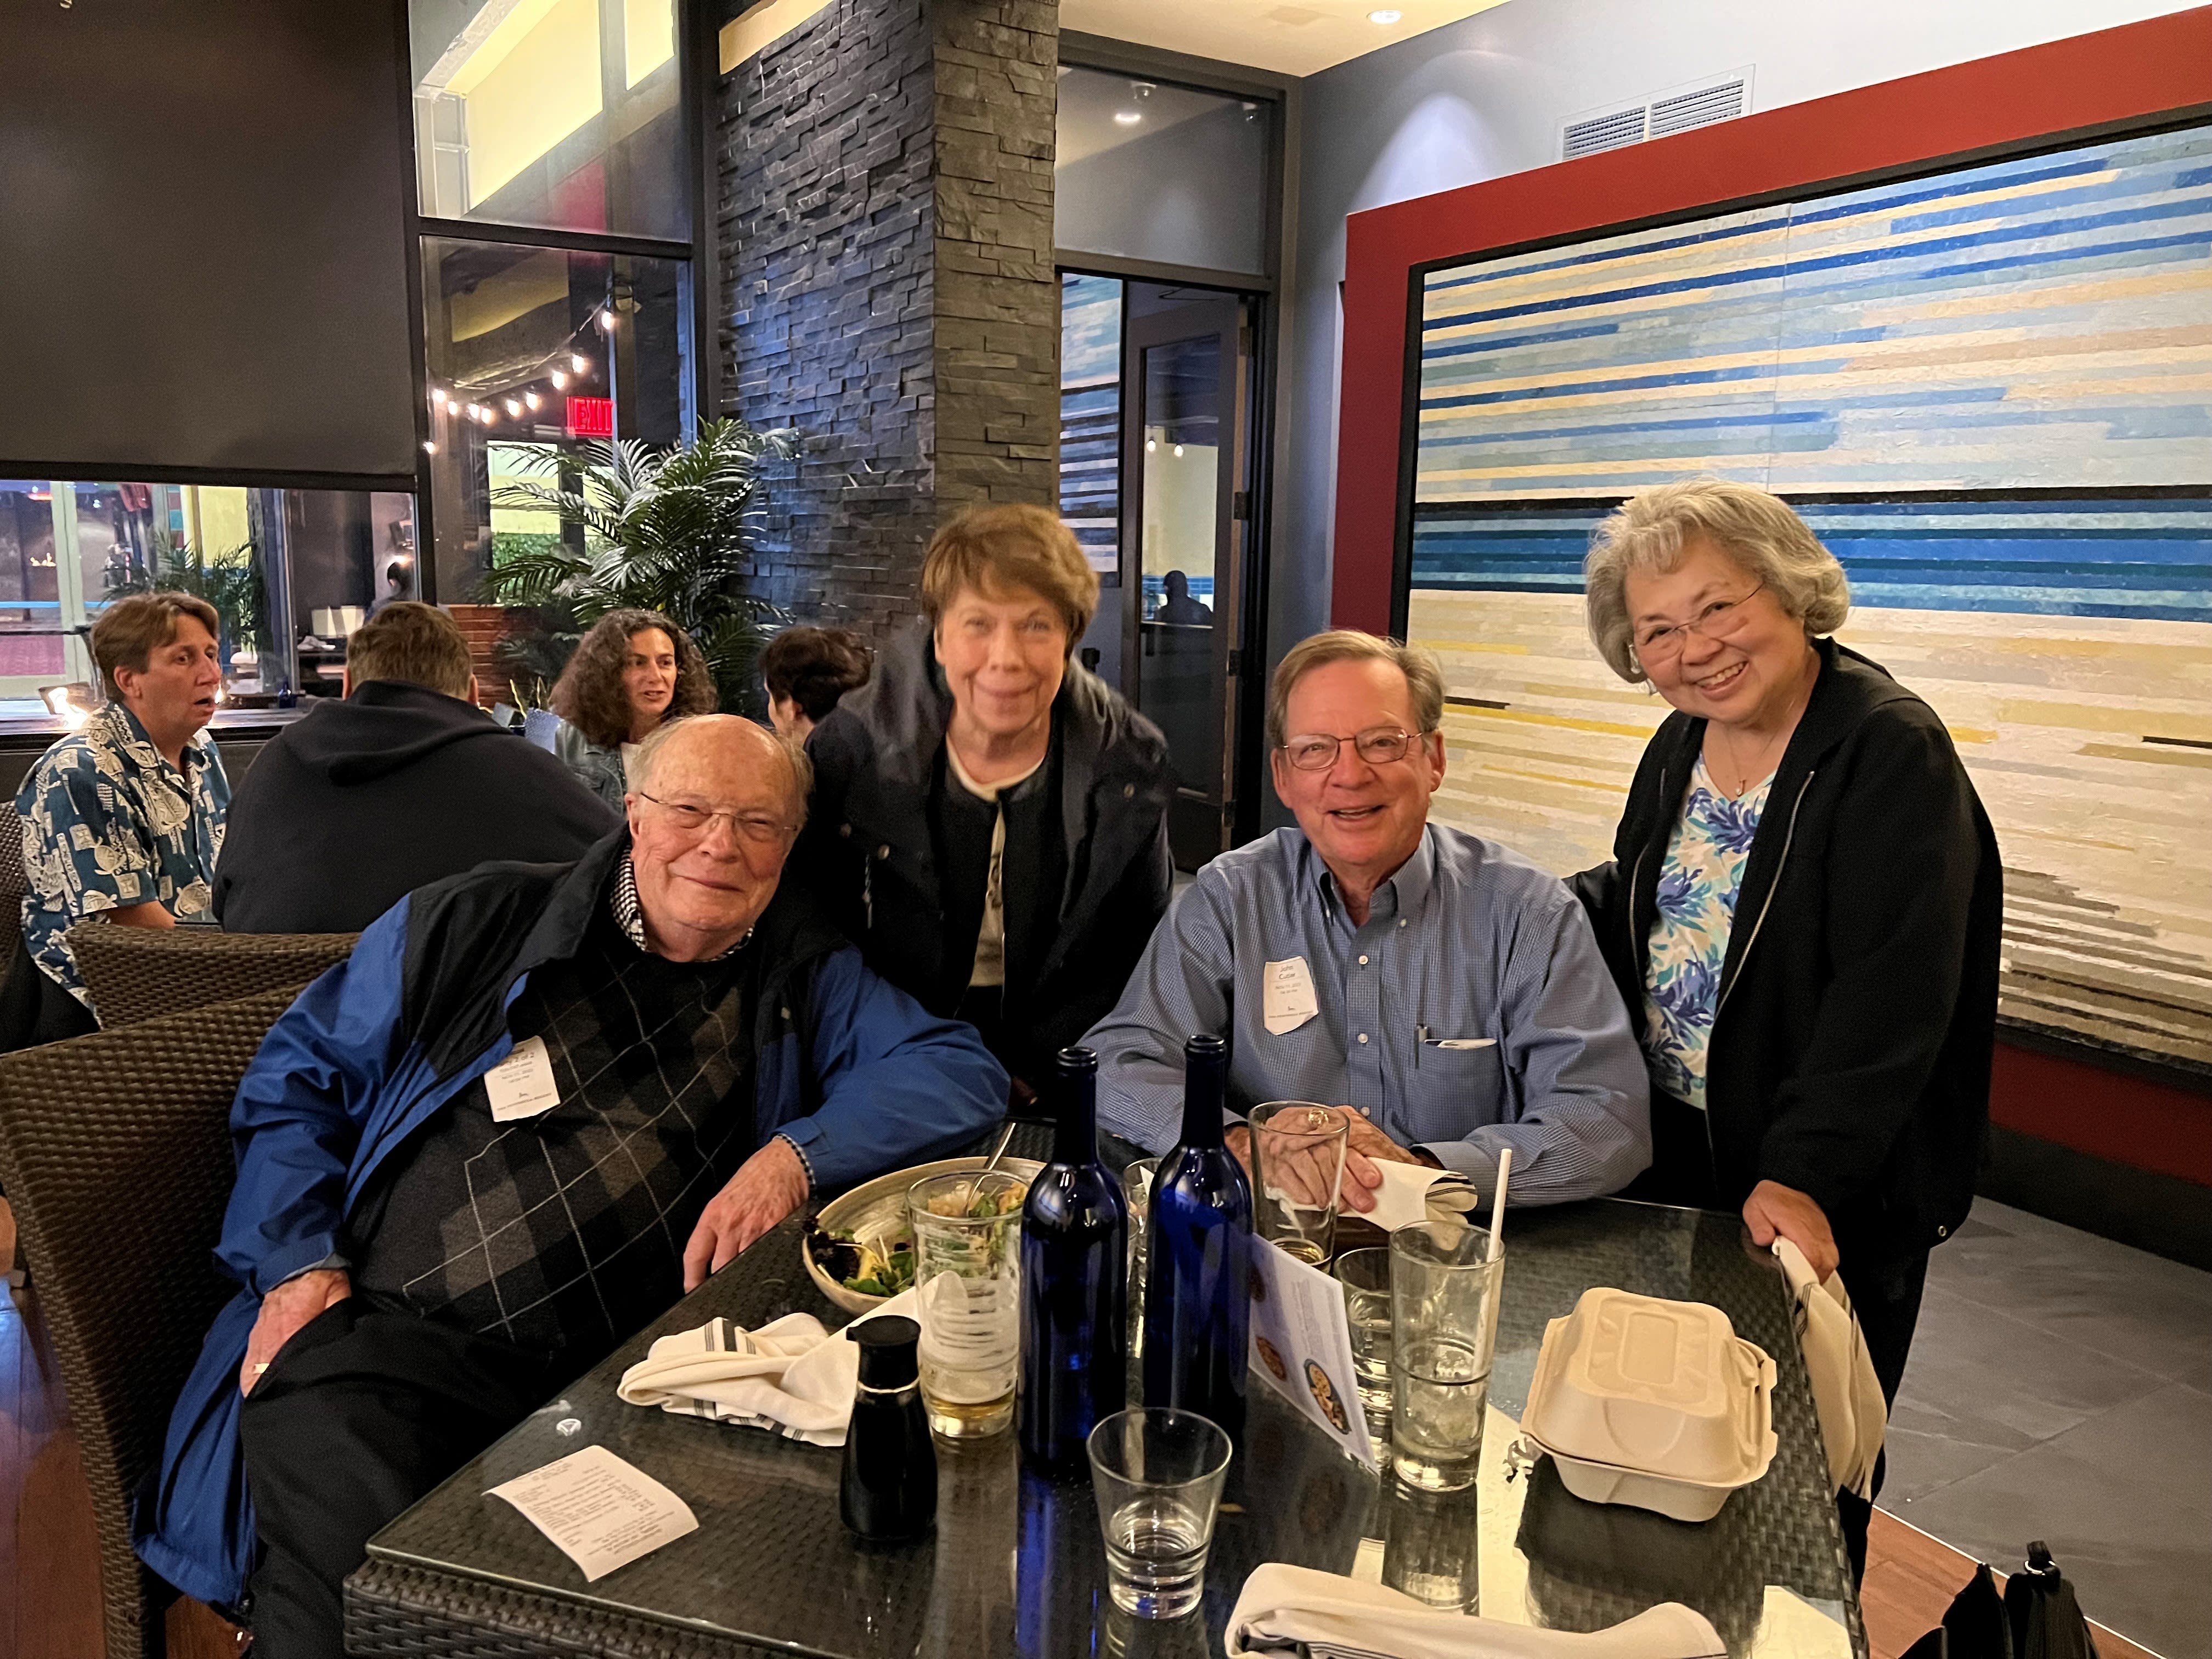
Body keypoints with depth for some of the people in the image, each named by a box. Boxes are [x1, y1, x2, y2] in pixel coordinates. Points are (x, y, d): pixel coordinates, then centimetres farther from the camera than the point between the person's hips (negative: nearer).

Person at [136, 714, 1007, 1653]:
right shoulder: (467, 927, 10)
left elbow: (963, 1071, 2)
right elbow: (298, 1082, 15)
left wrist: (797, 1154, -14)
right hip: (383, 1339, -1)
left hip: (618, 1385, 2)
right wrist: (299, 1267, 0)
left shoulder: (806, 981, 12)